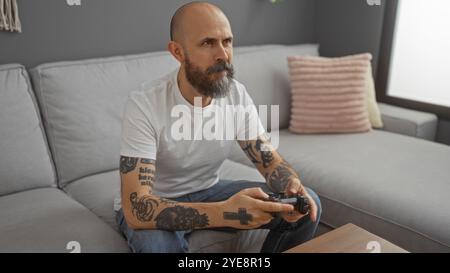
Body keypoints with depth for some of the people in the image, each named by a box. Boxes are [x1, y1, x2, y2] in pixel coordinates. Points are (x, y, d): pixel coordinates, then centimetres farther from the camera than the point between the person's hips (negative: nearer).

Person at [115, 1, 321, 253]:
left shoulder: (237, 95, -13)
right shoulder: (144, 105, -30)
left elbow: (271, 160, -7)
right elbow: (136, 208, -37)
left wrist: (292, 186, -33)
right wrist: (223, 213, -50)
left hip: (207, 192, 5)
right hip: (152, 204, -4)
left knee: (307, 206, -8)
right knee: (158, 244, -39)